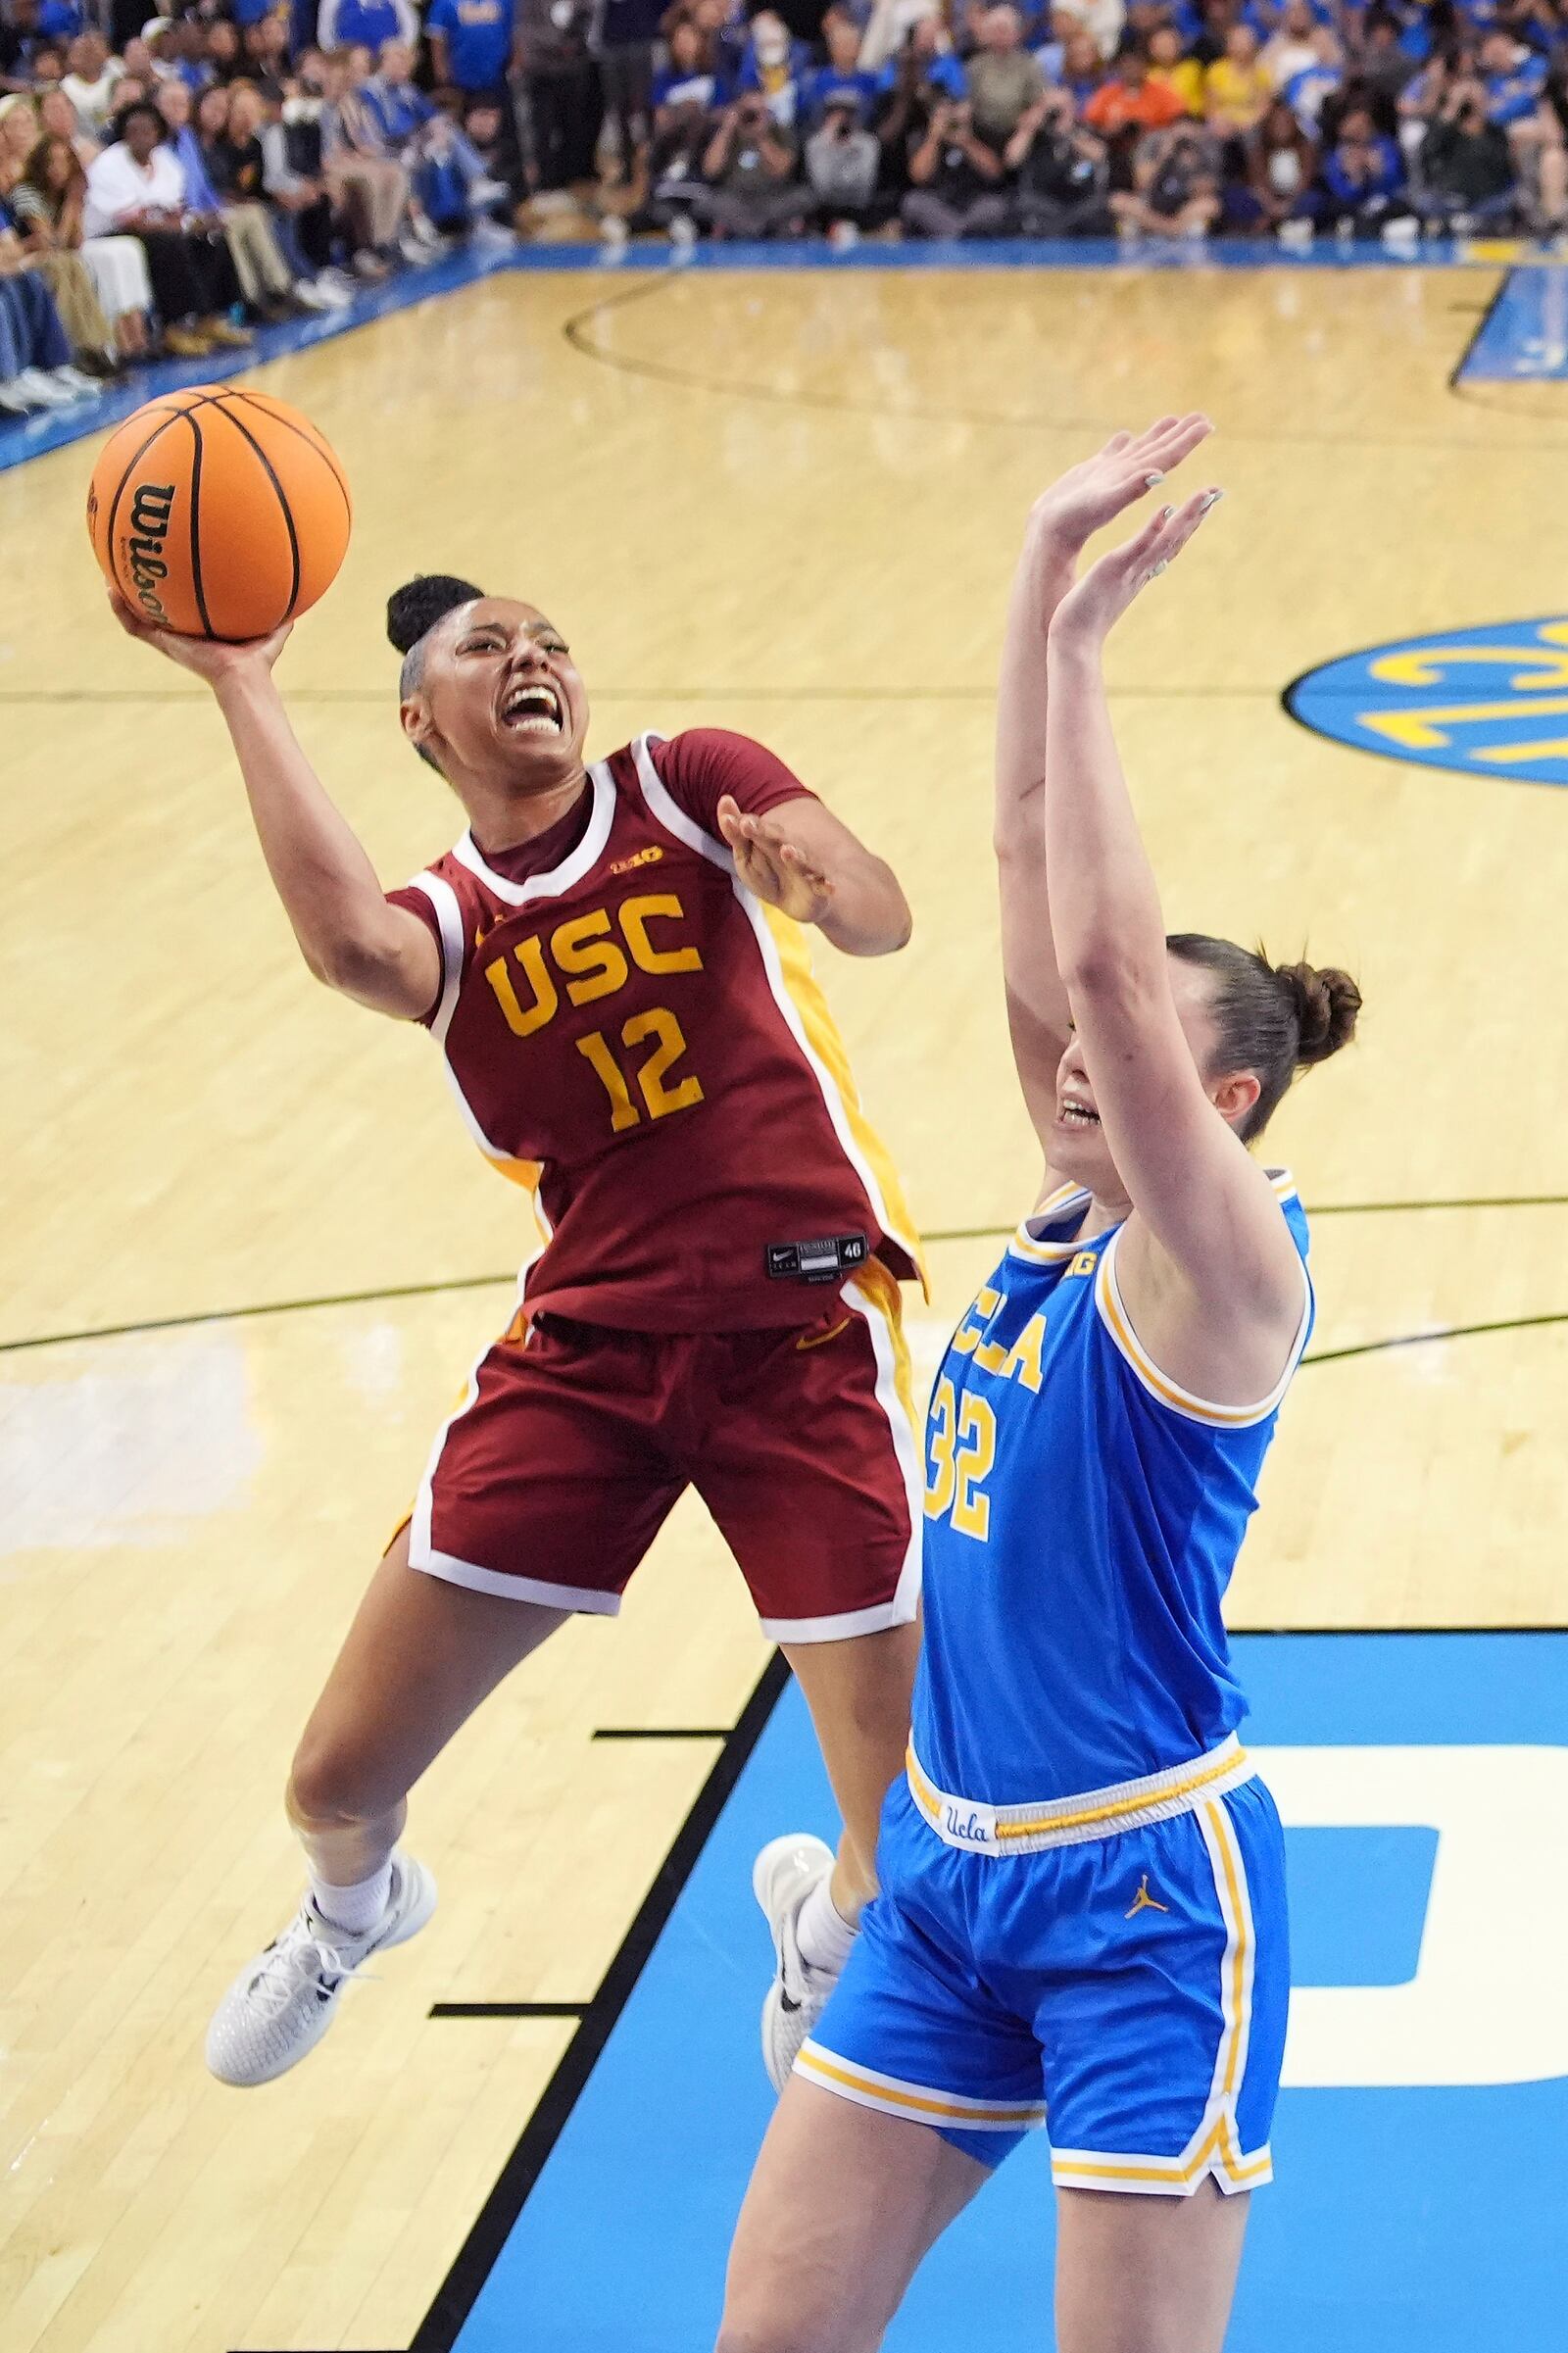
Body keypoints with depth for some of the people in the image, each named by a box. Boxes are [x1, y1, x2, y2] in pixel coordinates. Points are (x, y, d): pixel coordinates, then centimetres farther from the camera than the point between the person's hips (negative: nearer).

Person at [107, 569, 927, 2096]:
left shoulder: (687, 784, 3)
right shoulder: (446, 923, 6)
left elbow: (882, 920, -13)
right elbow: (350, 947, -20)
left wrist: (820, 885, -37)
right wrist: (239, 684, -14)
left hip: (801, 1336, -2)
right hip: (587, 1346, 2)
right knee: (336, 1783, 3)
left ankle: (822, 1917, 34)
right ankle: (358, 1909, 43)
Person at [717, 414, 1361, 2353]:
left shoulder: (1225, 1263, -14)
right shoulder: (1072, 1204, 5)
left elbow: (1108, 966, -29)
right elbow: (1033, 866, 0)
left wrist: (1079, 651, -25)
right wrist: (1043, 558, -7)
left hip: (1146, 1898, -7)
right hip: (953, 1867, 7)